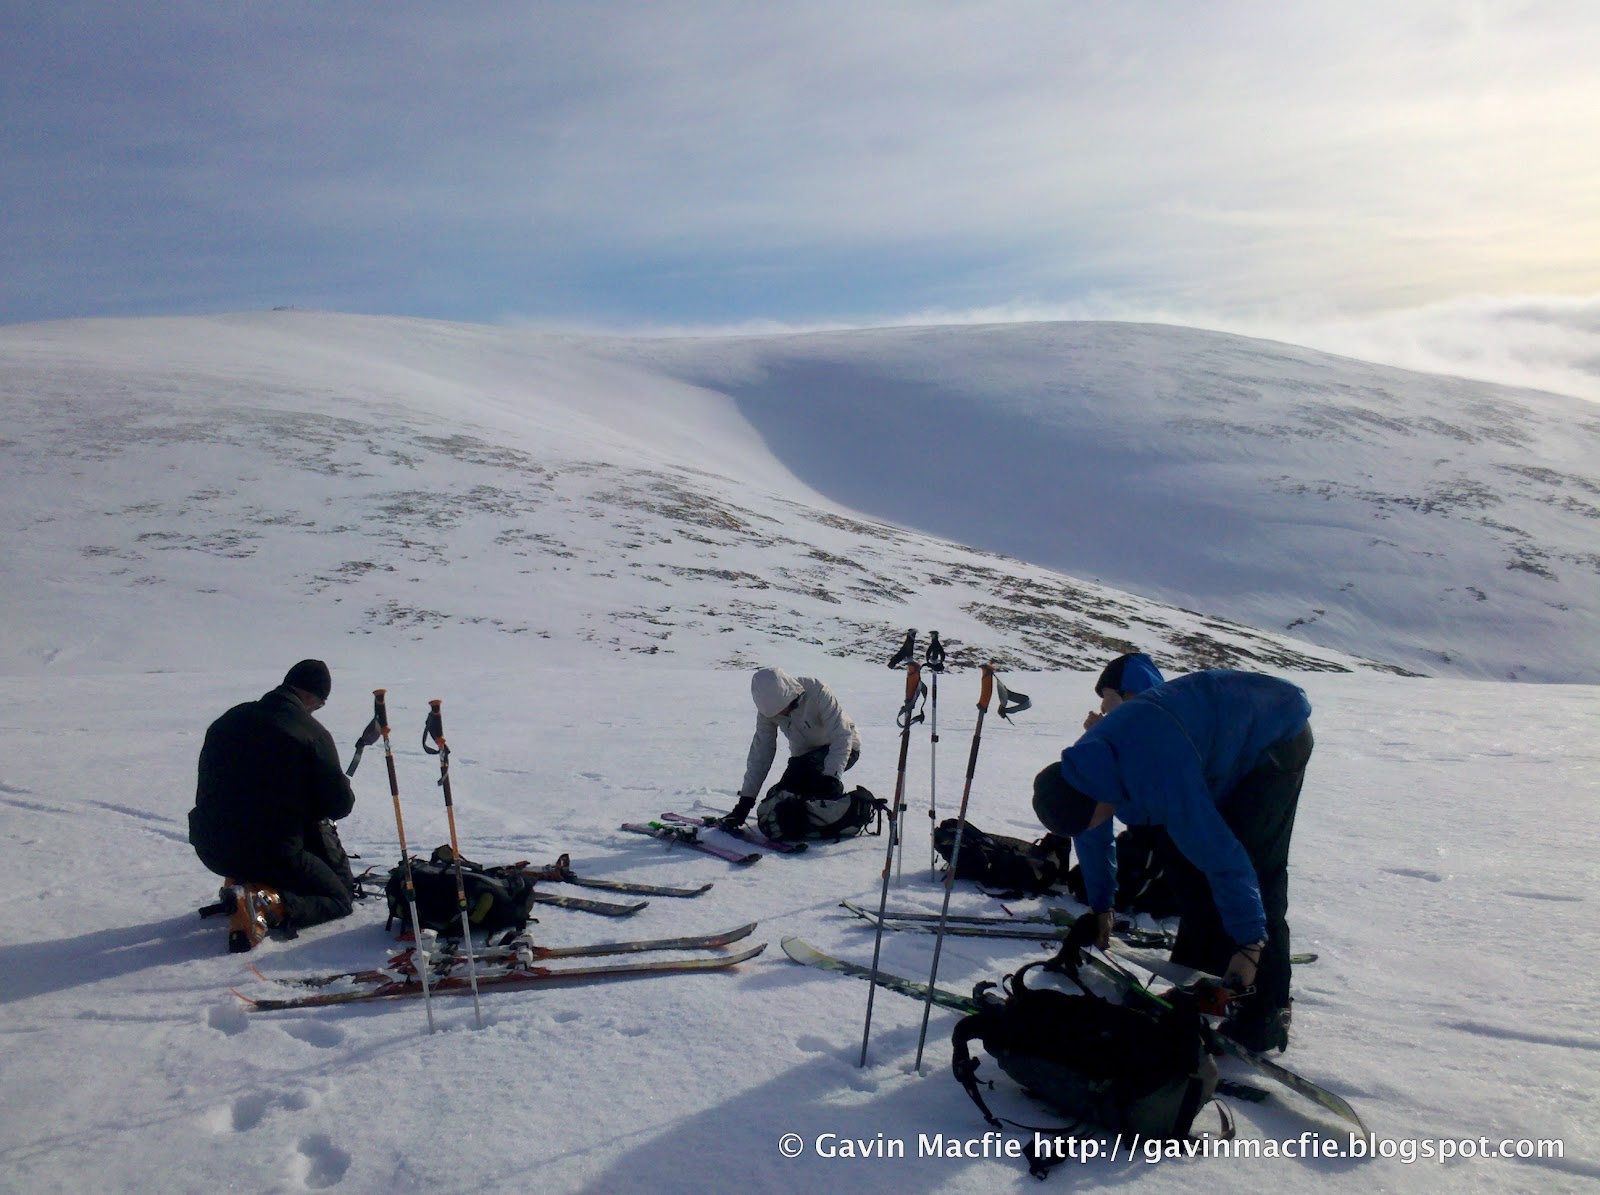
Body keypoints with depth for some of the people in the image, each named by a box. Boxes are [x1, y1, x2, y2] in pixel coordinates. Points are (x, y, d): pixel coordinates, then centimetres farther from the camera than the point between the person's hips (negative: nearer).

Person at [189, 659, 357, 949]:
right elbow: (341, 804, -8)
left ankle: (241, 883, 13)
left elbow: (207, 790, 20)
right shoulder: (314, 733, -11)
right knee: (340, 899, 9)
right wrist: (314, 810, 17)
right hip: (273, 853, -7)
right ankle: (264, 903, -17)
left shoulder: (229, 719, 8)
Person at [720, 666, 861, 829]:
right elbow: (760, 754, -11)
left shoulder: (816, 691, -31)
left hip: (842, 749, -5)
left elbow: (842, 737, -32)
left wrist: (831, 777, -44)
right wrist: (745, 802, -13)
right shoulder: (769, 707, -16)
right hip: (804, 753, 6)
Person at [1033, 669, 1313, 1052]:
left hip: (1277, 737, -9)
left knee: (1255, 870, -15)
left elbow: (1222, 855, -35)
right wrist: (1101, 906, 19)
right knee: (1185, 860, 4)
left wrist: (1248, 945, -27)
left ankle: (1266, 1012, -8)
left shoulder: (1158, 776, -40)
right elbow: (1091, 839, 8)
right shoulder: (1079, 764, -11)